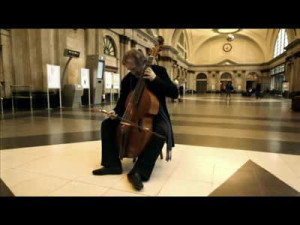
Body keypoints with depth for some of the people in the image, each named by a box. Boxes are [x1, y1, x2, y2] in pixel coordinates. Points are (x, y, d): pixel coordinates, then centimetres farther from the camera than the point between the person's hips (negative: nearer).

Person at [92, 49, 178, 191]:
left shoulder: (159, 71, -9)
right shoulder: (127, 80, 0)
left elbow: (174, 93, -16)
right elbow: (123, 101, 10)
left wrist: (155, 79, -26)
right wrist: (116, 112, -12)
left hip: (155, 115, -4)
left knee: (161, 132, -37)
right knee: (107, 124, -10)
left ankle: (139, 172, -32)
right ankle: (113, 164, -9)